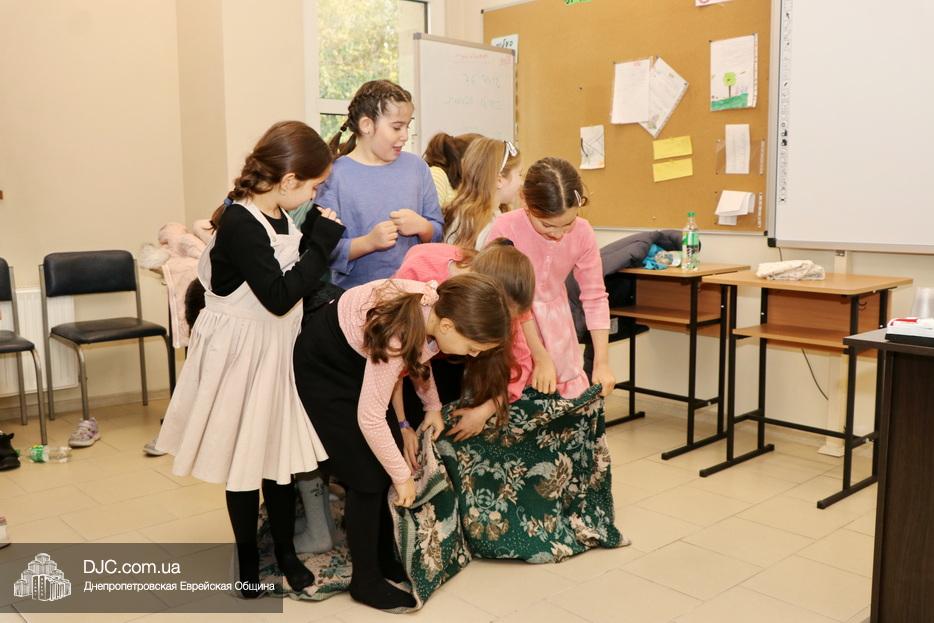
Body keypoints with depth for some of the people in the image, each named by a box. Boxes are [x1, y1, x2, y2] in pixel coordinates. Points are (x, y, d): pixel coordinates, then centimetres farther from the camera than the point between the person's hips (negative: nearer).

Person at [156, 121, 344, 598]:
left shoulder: (279, 216, 3)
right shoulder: (240, 225, -24)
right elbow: (279, 295, -26)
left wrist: (318, 235, 1)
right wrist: (322, 242, -21)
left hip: (279, 350, 8)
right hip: (243, 354, -8)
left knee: (281, 452, 16)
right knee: (245, 458, 9)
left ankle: (285, 550, 33)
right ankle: (248, 559, 29)